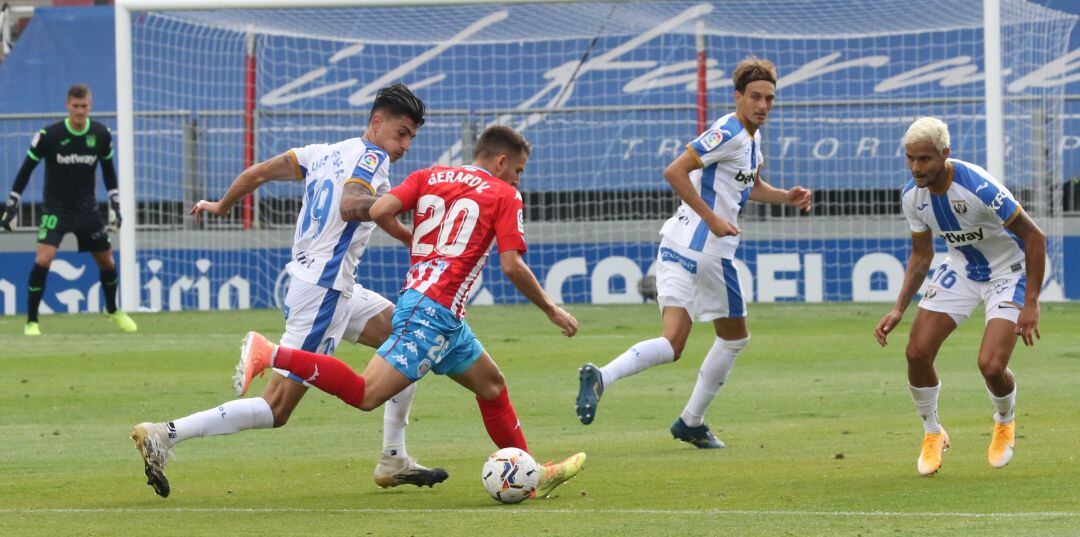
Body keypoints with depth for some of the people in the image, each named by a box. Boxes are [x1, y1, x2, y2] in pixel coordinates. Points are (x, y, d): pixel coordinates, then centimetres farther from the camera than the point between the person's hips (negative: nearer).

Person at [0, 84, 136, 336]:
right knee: (43, 259, -21)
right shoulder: (49, 135, -15)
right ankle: (31, 322, -11)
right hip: (55, 208, -4)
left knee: (106, 261, 10)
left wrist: (115, 204, 10)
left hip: (87, 209, 4)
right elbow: (27, 168, -5)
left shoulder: (101, 135, -5)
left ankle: (112, 310, 38)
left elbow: (108, 169, 11)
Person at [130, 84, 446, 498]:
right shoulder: (371, 157, -10)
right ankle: (165, 436, -13)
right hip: (322, 290, -10)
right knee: (276, 409, -9)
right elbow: (350, 206, -30)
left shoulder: (326, 153, 14)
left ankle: (394, 461, 18)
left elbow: (258, 172, 14)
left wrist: (220, 207, 28)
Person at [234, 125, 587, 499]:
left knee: (492, 385, 21)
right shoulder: (505, 195, 2)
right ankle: (270, 354, -22)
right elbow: (512, 266, -6)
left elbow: (380, 211, 2)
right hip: (434, 310, -9)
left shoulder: (429, 177, 17)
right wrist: (551, 310, 7)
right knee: (365, 395, -16)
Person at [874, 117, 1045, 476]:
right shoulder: (912, 196, -12)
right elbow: (921, 255, 4)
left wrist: (1030, 304, -25)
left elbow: (1035, 237, -24)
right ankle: (932, 434, 17)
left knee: (991, 365, -19)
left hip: (1009, 272, -5)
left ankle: (1005, 424, 17)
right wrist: (899, 310, -5)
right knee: (917, 352, -9)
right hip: (961, 269, 5)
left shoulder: (978, 188, -33)